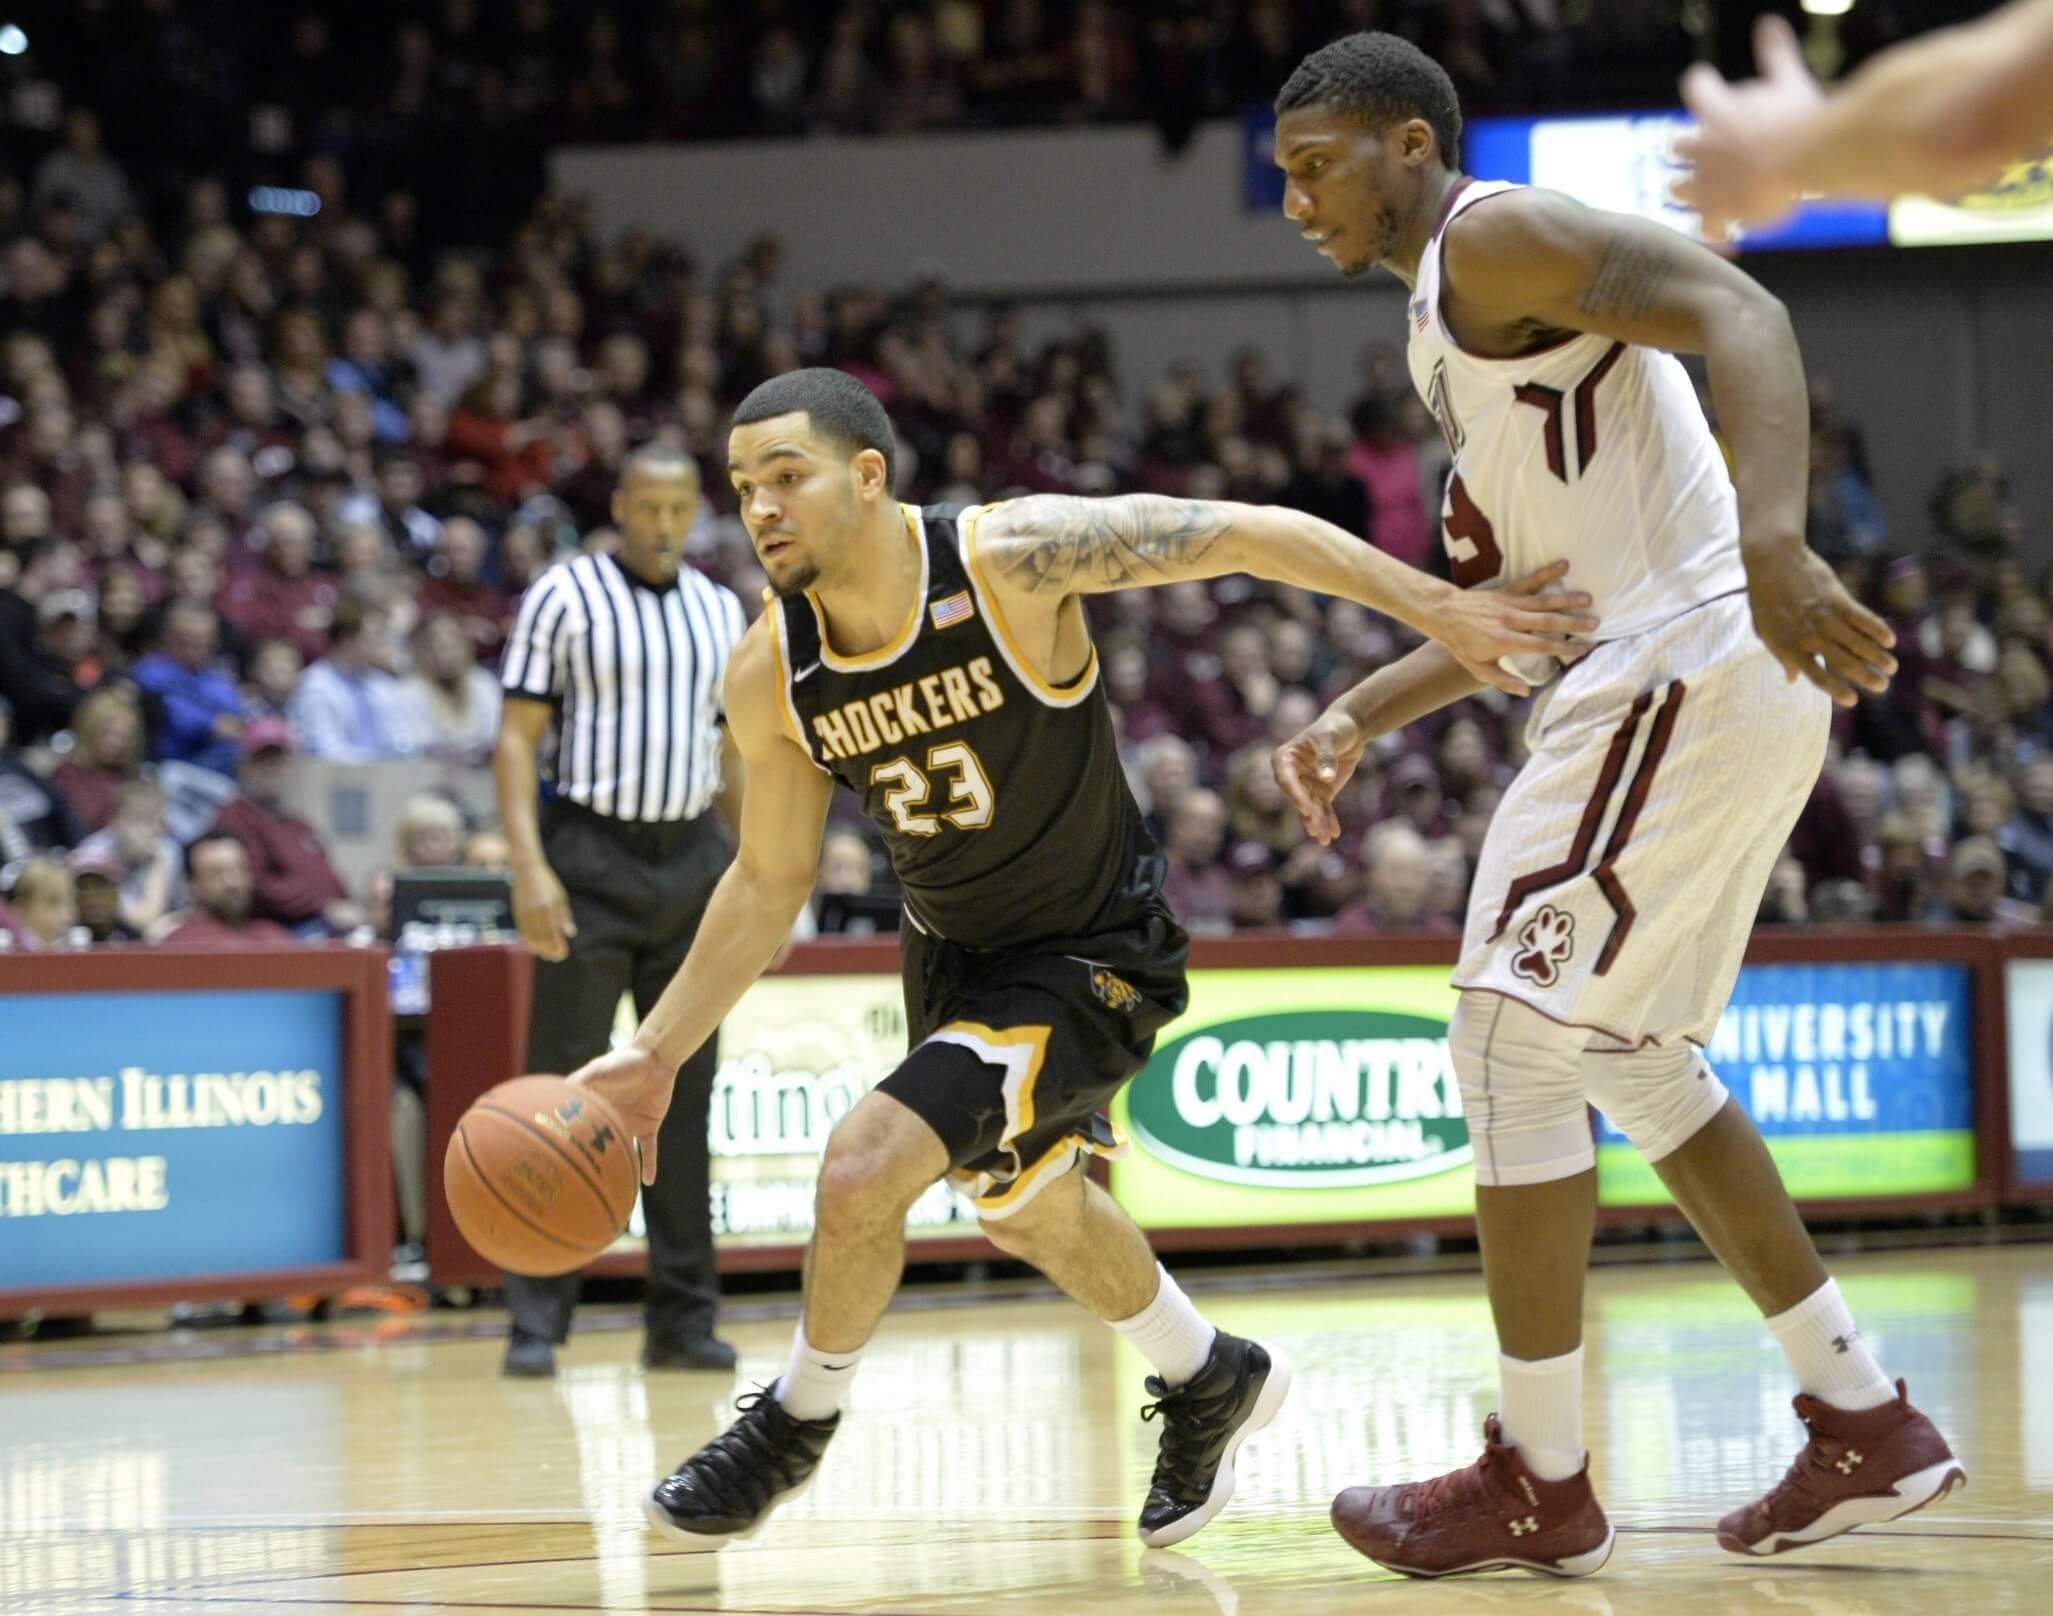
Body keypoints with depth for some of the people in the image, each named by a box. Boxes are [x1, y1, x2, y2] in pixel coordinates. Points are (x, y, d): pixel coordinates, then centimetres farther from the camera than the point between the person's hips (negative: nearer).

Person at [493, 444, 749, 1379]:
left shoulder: (721, 612, 12)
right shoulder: (564, 598, -4)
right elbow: (518, 738, -7)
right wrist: (530, 866, -17)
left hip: (693, 862, 5)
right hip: (592, 857, -5)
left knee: (682, 1090, 6)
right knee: (563, 1086, -5)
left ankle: (684, 1318, 11)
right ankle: (537, 1318, -1)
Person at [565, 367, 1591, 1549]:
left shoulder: (1012, 556, -29)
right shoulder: (772, 678, -14)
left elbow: (1245, 533, -24)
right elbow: (770, 882, 1)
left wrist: (1440, 610, -29)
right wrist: (657, 1053, -3)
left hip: (1091, 957, -7)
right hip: (952, 954, 7)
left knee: (865, 1165, -22)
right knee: (1027, 1210, 26)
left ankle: (797, 1422, 5)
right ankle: (1212, 1383, 54)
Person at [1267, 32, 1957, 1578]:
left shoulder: (1495, 235, -8)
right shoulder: (1450, 322, 23)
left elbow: (1741, 316, -23)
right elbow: (1516, 596, 29)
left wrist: (1773, 542, -38)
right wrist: (1358, 718, 20)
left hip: (1691, 666, -11)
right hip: (1664, 680, 11)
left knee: (1516, 1034, -7)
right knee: (1629, 1055, 18)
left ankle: (1539, 1484, -2)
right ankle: (1867, 1427, 20)